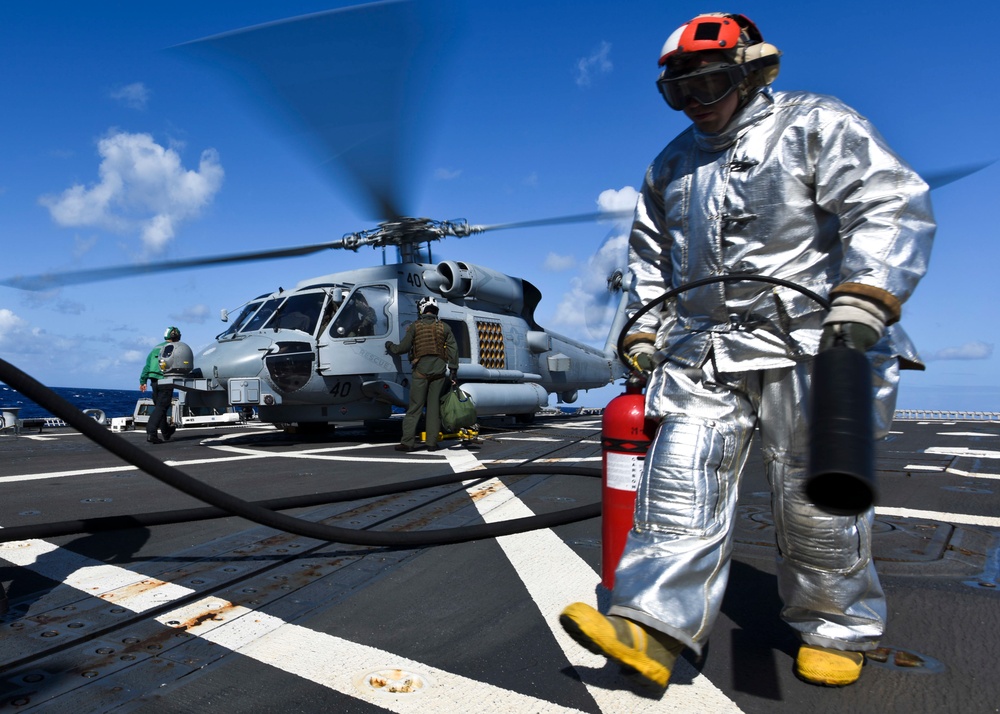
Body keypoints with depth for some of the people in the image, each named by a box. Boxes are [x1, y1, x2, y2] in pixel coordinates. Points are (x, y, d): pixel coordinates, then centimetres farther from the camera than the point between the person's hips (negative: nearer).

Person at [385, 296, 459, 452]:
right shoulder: (444, 327, 7)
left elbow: (403, 347, 1)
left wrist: (390, 346, 20)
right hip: (438, 372, 2)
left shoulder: (415, 326, -1)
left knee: (414, 406, 2)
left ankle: (407, 441, 0)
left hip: (421, 371, -2)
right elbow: (453, 349, 4)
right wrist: (453, 369, 9)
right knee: (434, 406, 7)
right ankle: (432, 443, 6)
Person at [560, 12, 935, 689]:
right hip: (705, 353, 5)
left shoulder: (816, 125, 1)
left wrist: (865, 297, -24)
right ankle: (655, 627, -7)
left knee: (814, 499, 3)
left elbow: (894, 207, -10)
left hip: (810, 344, -4)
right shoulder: (671, 166, 18)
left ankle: (837, 630, 25)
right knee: (682, 482, -7)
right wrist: (644, 330, 16)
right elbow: (650, 256, 25)